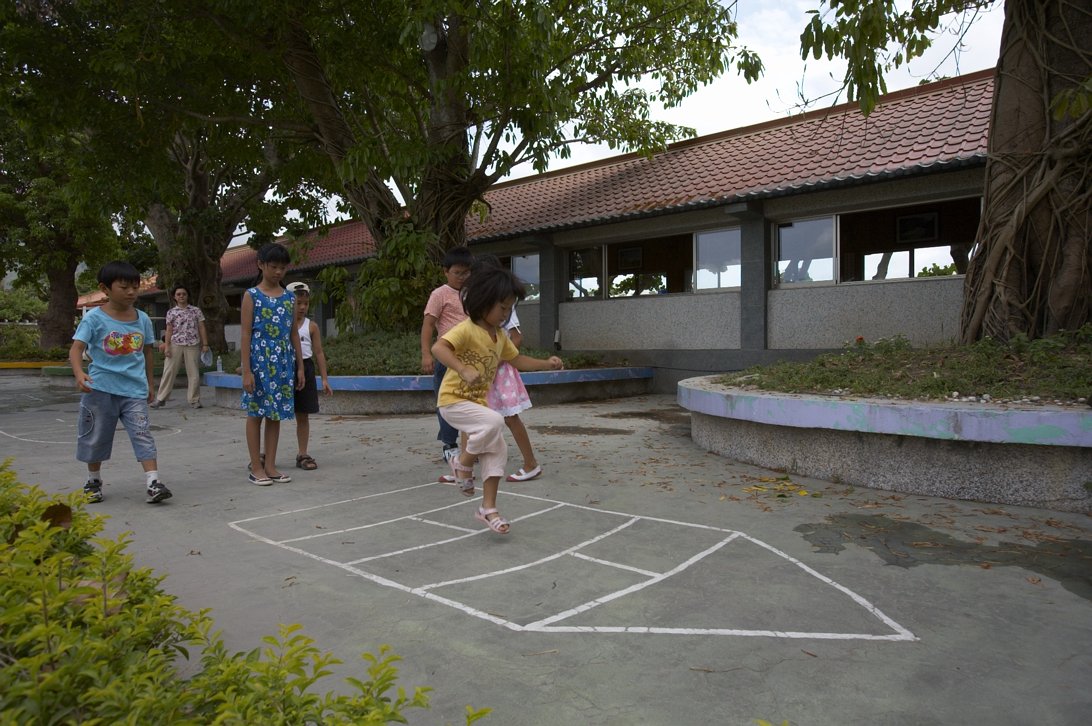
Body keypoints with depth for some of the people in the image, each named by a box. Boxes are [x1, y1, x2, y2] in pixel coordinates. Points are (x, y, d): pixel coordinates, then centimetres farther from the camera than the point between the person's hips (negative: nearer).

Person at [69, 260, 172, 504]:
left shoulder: (142, 319, 5)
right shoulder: (94, 318, -6)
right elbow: (76, 348, -14)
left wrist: (150, 383, 18)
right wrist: (79, 373, -32)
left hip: (135, 389, 2)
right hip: (101, 389, -2)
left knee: (143, 434, -8)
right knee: (96, 437, 12)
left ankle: (153, 483, -12)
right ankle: (93, 481, 32)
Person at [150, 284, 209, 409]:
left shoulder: (196, 310, 6)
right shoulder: (171, 312, 7)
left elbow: (202, 328, 6)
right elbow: (169, 330, 6)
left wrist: (205, 344, 1)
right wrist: (166, 346, -3)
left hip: (192, 345, 0)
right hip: (175, 344, 1)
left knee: (193, 373, 2)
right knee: (169, 371, 0)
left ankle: (194, 399, 9)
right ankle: (161, 398, 5)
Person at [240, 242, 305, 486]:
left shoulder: (289, 297, 10)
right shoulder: (251, 296, -3)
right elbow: (246, 334, -6)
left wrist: (300, 366, 9)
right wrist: (246, 370, -12)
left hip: (283, 362, 4)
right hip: (259, 361, -4)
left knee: (276, 413, 7)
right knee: (256, 413, 2)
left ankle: (270, 466, 16)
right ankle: (256, 468, 9)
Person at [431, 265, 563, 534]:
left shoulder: (500, 336, 8)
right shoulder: (466, 329, -18)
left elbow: (517, 360, 20)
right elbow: (438, 348, -32)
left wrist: (546, 364, 6)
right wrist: (464, 370, -44)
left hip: (479, 402, 8)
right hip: (454, 400, -8)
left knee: (498, 451, 4)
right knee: (494, 422, -32)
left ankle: (488, 508, 15)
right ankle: (463, 462, -5)